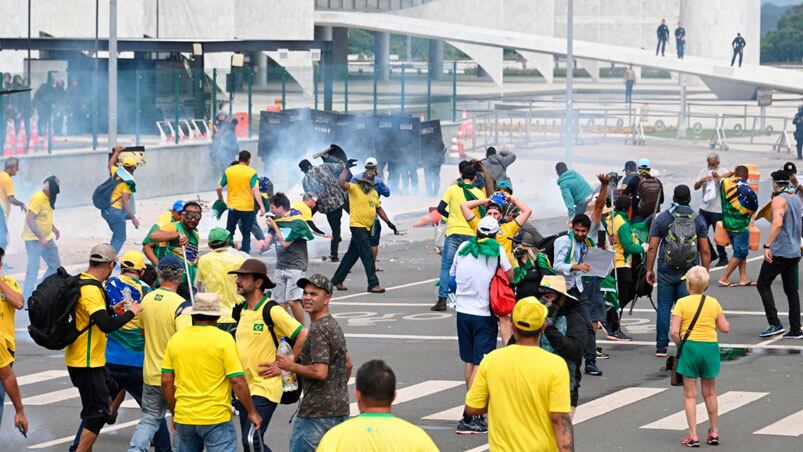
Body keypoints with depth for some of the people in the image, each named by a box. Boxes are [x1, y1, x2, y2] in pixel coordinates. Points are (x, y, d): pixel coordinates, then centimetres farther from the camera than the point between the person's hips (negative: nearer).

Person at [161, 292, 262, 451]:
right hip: (216, 419, -4)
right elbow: (237, 381, -11)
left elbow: (166, 381, 6)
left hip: (184, 420, 4)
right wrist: (252, 412, -1)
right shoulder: (223, 339, -8)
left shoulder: (175, 339, 5)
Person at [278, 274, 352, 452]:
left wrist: (291, 366, -12)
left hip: (317, 412, -10)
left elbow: (320, 372, -24)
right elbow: (348, 365, 25)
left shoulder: (318, 330, -16)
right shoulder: (334, 325, 16)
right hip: (340, 410, 10)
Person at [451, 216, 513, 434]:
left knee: (469, 362, 17)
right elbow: (510, 276, -1)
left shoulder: (464, 247, 3)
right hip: (484, 313, -4)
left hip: (463, 310, 4)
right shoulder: (497, 250, -7)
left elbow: (452, 274, 13)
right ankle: (468, 419, -14)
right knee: (480, 364, -6)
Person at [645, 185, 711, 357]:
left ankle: (661, 347, 4)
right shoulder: (698, 219, 2)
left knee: (664, 307, 5)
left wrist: (649, 269, 7)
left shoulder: (661, 218, 0)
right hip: (690, 272, 0)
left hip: (666, 271, 0)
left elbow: (652, 248, -2)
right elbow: (705, 251, 1)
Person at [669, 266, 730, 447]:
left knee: (690, 394, 4)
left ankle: (693, 436, 0)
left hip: (690, 346, -3)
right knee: (710, 393, 17)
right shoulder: (713, 303, 1)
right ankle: (714, 433, 25)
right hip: (710, 347, 3)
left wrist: (680, 346, 3)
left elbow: (674, 331, -14)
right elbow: (725, 328, 2)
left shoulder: (682, 303, -7)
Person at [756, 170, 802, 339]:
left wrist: (767, 246, -27)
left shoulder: (779, 200, -12)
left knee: (763, 284, 0)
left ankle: (775, 324, -9)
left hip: (779, 251, -8)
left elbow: (778, 223, -26)